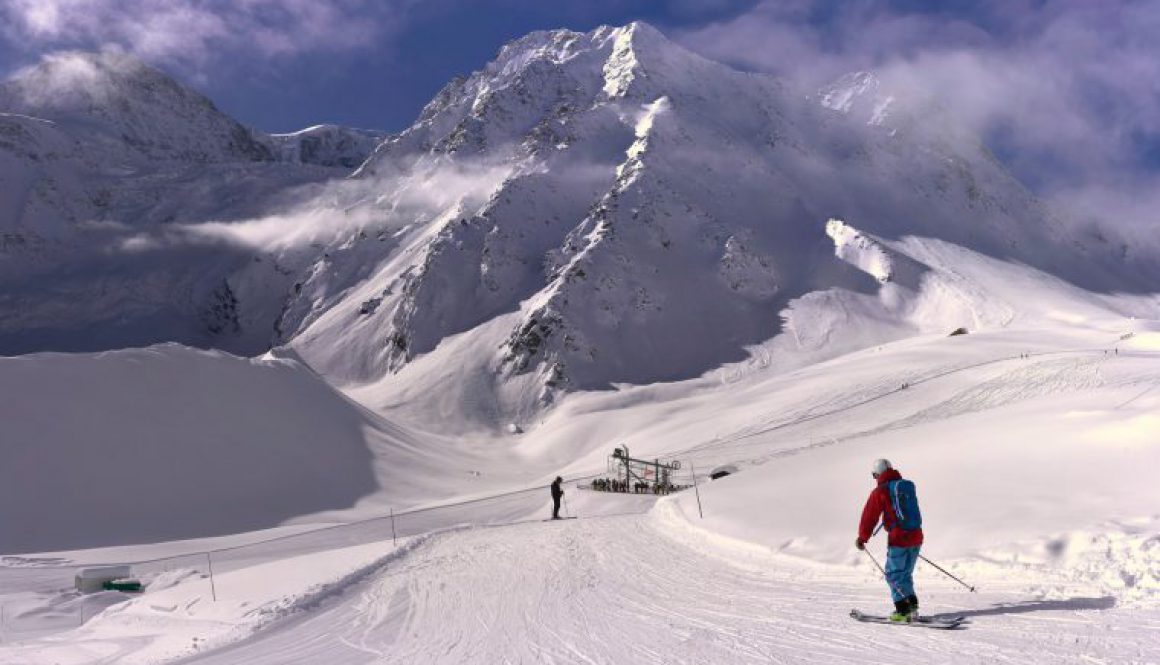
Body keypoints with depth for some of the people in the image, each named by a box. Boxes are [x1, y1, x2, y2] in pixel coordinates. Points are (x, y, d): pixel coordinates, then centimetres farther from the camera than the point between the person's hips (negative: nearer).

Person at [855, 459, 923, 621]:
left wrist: (862, 537, 2)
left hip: (898, 538, -7)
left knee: (893, 574, 2)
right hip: (916, 536, 7)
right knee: (906, 574, 18)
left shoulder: (880, 492, -7)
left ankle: (903, 609, -5)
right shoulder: (908, 486, 13)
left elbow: (870, 516, -6)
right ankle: (912, 605, 12)